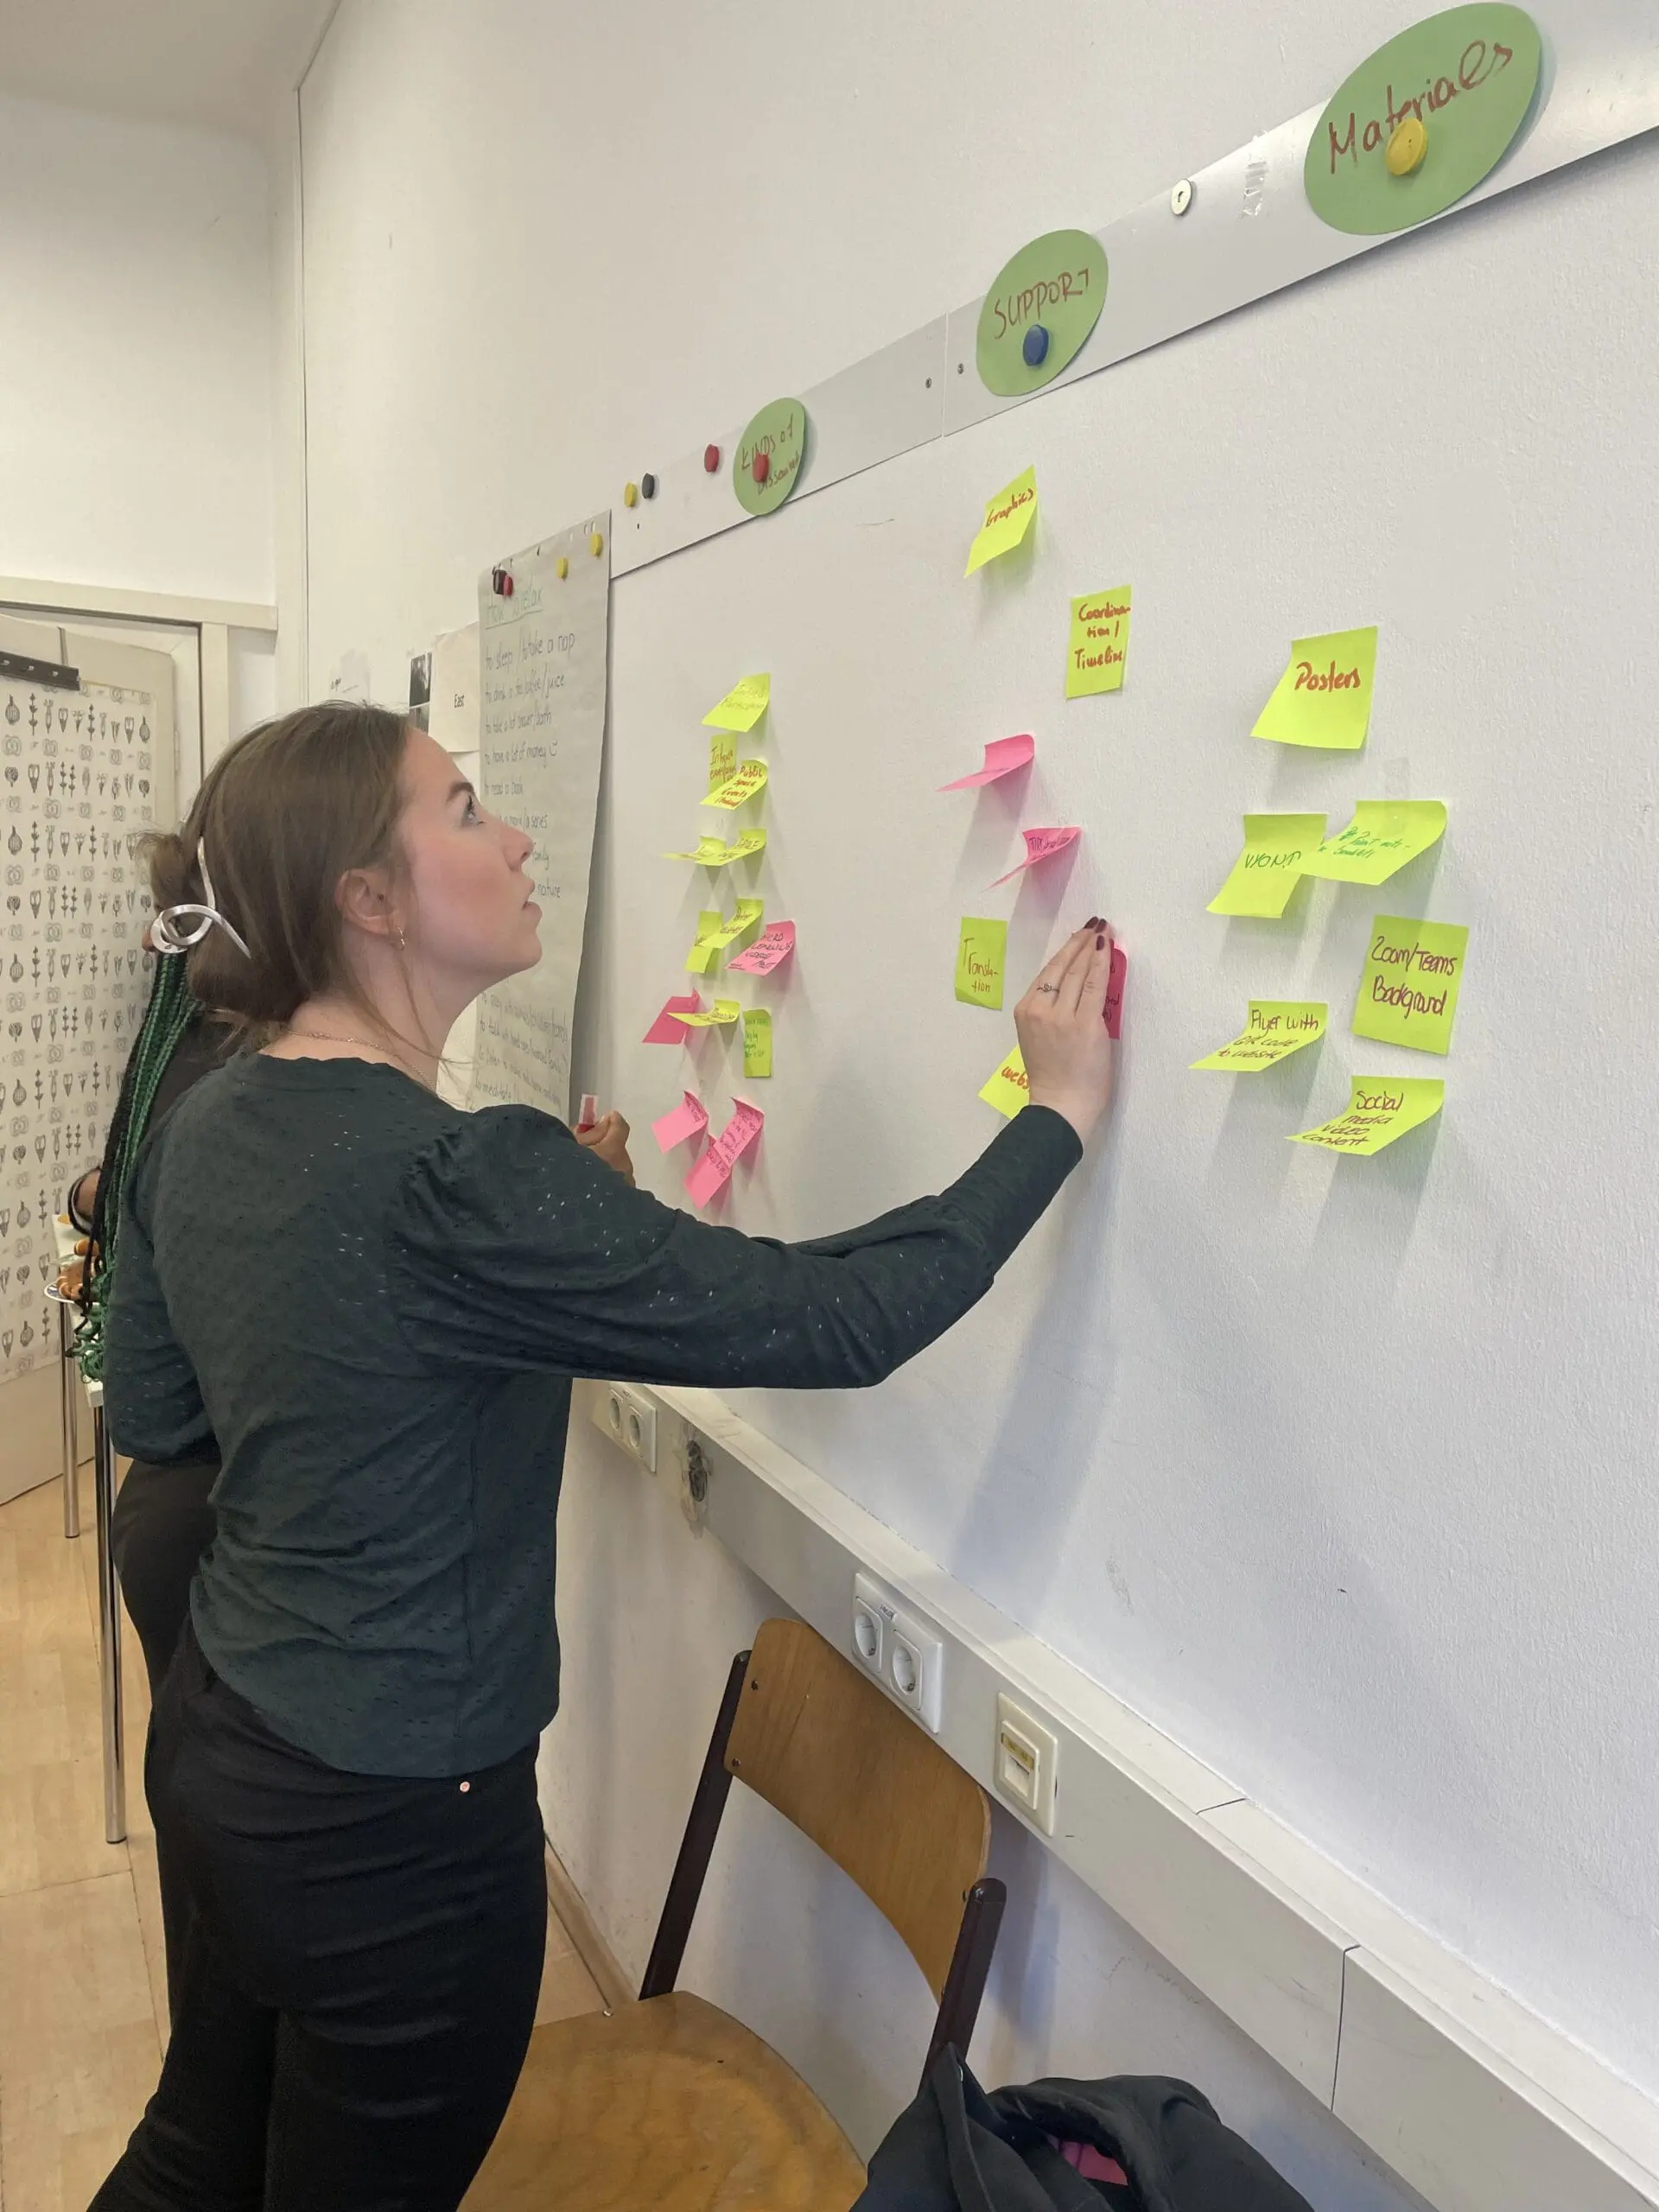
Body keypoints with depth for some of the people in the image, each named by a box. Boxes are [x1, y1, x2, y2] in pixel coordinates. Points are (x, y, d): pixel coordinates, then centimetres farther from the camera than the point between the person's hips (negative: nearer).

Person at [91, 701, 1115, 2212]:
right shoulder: (456, 1179, -30)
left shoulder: (205, 1132, -4)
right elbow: (835, 1319, -27)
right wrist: (1060, 1115, -17)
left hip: (217, 1742, 8)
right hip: (394, 1819, -7)